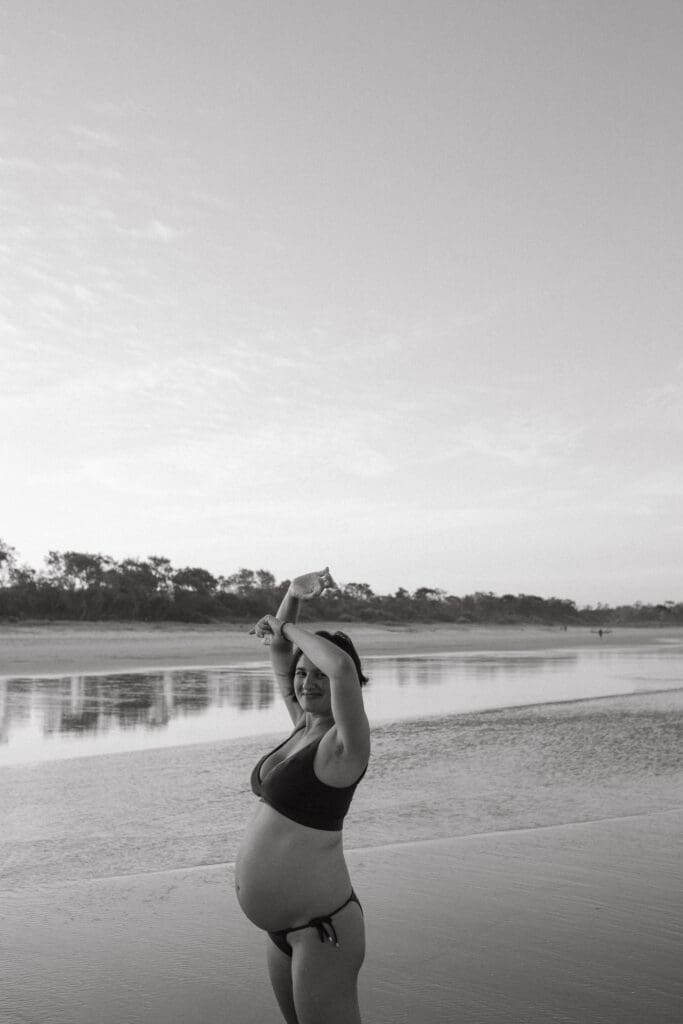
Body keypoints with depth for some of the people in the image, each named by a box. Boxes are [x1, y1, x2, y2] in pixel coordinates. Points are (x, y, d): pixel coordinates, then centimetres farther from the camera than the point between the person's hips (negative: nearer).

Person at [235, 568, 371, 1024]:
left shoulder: (345, 742, -17)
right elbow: (279, 651, 15)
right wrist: (293, 595, -1)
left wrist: (290, 628, -21)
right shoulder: (304, 725, 5)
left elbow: (342, 667, -37)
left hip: (321, 927, -9)